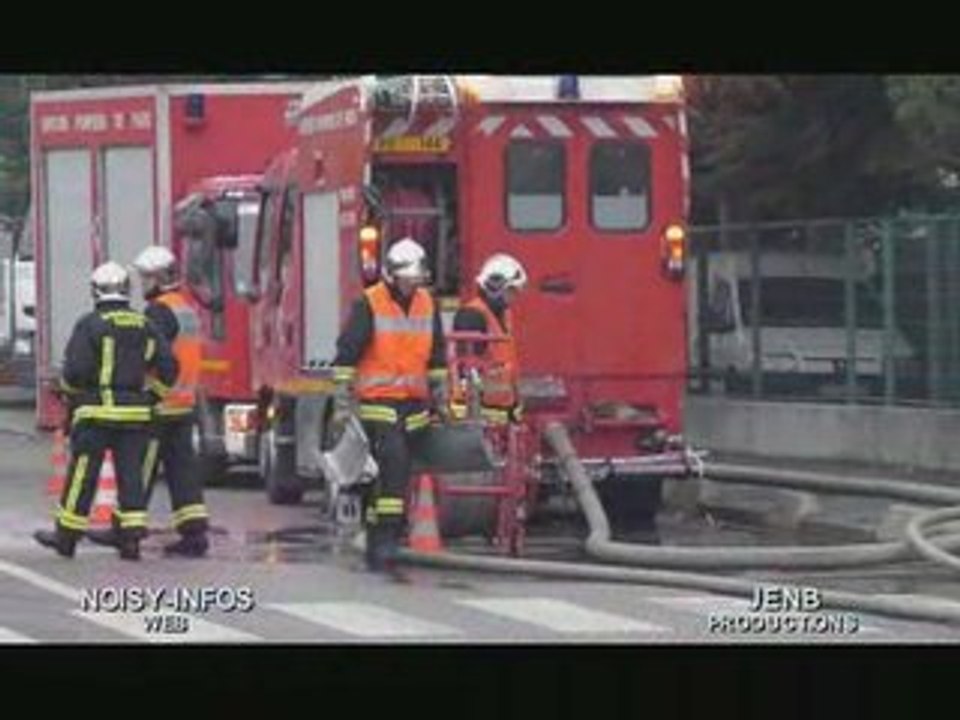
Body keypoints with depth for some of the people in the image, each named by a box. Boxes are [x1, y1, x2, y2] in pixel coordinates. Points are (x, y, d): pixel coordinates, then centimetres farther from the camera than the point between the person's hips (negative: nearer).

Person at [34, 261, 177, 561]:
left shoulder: (90, 325, -8)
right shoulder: (146, 326, 7)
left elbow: (76, 370, -13)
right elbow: (168, 367, 4)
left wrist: (71, 392, 6)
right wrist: (151, 397, 15)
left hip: (96, 412, -4)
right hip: (135, 414, 4)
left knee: (82, 476, 3)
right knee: (131, 475, 5)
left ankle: (66, 535, 11)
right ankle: (131, 537, 1)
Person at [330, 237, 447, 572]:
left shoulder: (427, 305, 11)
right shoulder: (368, 304, -6)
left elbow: (437, 355, 21)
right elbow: (347, 352, -7)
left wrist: (440, 398, 18)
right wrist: (343, 397, -11)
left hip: (413, 403, 6)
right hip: (378, 402, -6)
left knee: (396, 471, 7)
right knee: (393, 462, -21)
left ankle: (377, 544, 14)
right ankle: (385, 535, -22)